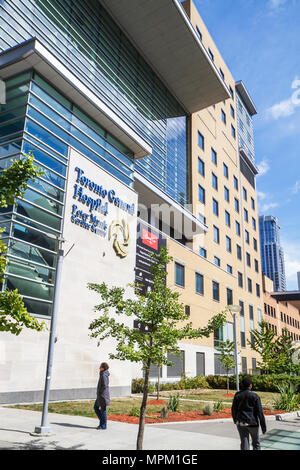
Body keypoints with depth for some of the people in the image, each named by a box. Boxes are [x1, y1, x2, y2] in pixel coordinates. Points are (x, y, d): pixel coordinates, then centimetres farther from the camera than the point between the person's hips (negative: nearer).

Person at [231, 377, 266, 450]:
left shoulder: (237, 395, 0)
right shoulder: (255, 396, -9)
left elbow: (234, 410, 7)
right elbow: (260, 412, -10)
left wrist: (235, 421, 23)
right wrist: (264, 427, -4)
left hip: (241, 423, 2)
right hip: (252, 423, -2)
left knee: (244, 445, 7)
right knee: (256, 444, 18)